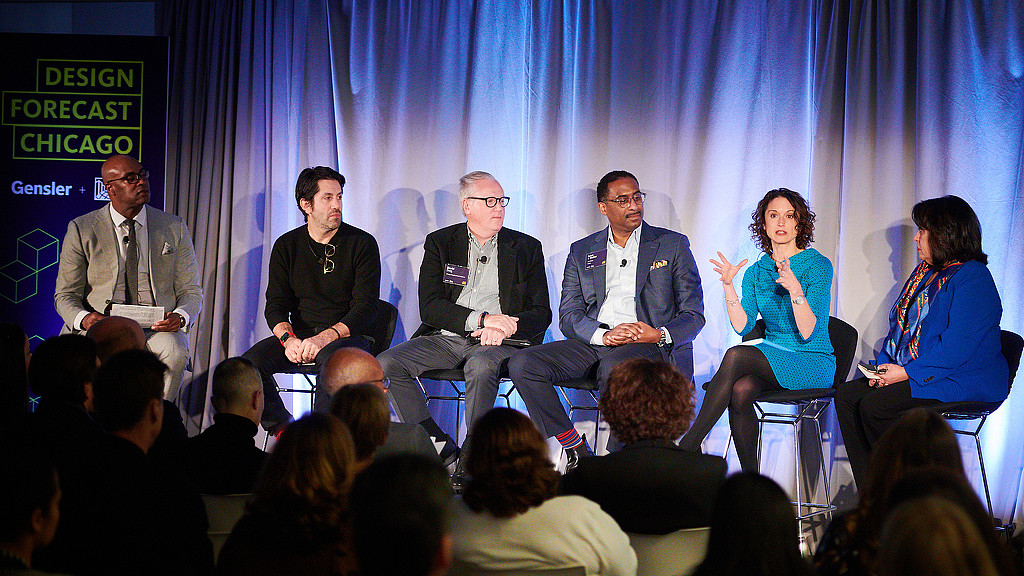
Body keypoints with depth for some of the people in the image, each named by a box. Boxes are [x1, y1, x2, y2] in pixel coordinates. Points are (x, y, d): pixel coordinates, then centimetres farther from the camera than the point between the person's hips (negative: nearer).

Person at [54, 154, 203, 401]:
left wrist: (180, 317, -13)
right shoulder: (81, 230, 6)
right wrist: (84, 318, -18)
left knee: (175, 351, -34)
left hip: (157, 326, 1)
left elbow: (190, 291, 12)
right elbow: (66, 295, 6)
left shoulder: (174, 228, 11)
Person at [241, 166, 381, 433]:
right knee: (249, 362, -23)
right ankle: (284, 430, -9)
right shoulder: (286, 246, 9)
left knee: (331, 358, -39)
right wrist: (288, 339, -19)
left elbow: (365, 309, -9)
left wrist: (323, 338, -25)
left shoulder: (362, 243, -2)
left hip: (348, 336, -3)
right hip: (300, 334, 4)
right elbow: (275, 306, 5)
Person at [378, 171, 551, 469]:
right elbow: (429, 307, -2)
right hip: (445, 339, 2)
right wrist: (480, 319, -17)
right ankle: (440, 445, -13)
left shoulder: (526, 248, 11)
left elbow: (541, 313, 7)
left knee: (482, 366, -37)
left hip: (496, 343, -2)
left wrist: (503, 328, -14)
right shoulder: (440, 243, 10)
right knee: (386, 363, -21)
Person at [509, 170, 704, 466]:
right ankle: (576, 451, -13)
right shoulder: (581, 252, 17)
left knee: (613, 365, -39)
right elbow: (568, 317, 7)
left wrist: (660, 335, -16)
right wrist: (603, 334, -15)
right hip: (595, 342, 4)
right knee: (522, 364, -19)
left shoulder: (673, 245, 11)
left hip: (654, 348, -4)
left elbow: (693, 315, 7)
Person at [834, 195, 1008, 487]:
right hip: (913, 376, 10)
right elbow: (899, 327, 21)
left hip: (961, 382, -10)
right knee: (846, 394, -9)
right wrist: (883, 365, 3)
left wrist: (907, 372, -20)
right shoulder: (924, 272, 18)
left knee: (873, 406, -26)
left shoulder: (973, 279, -13)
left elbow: (956, 348, -21)